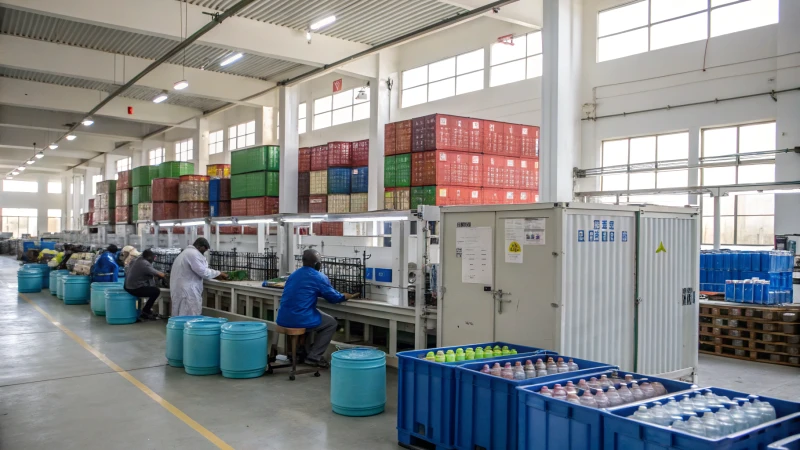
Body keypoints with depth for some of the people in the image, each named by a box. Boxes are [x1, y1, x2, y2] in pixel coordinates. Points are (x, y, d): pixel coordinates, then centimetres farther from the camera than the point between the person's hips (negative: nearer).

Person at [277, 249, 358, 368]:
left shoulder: (294, 274, 18)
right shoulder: (319, 277, -5)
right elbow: (334, 297, 2)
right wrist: (346, 296, 24)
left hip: (283, 318, 8)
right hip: (299, 319, -8)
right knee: (332, 323, 13)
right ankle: (314, 357, 8)